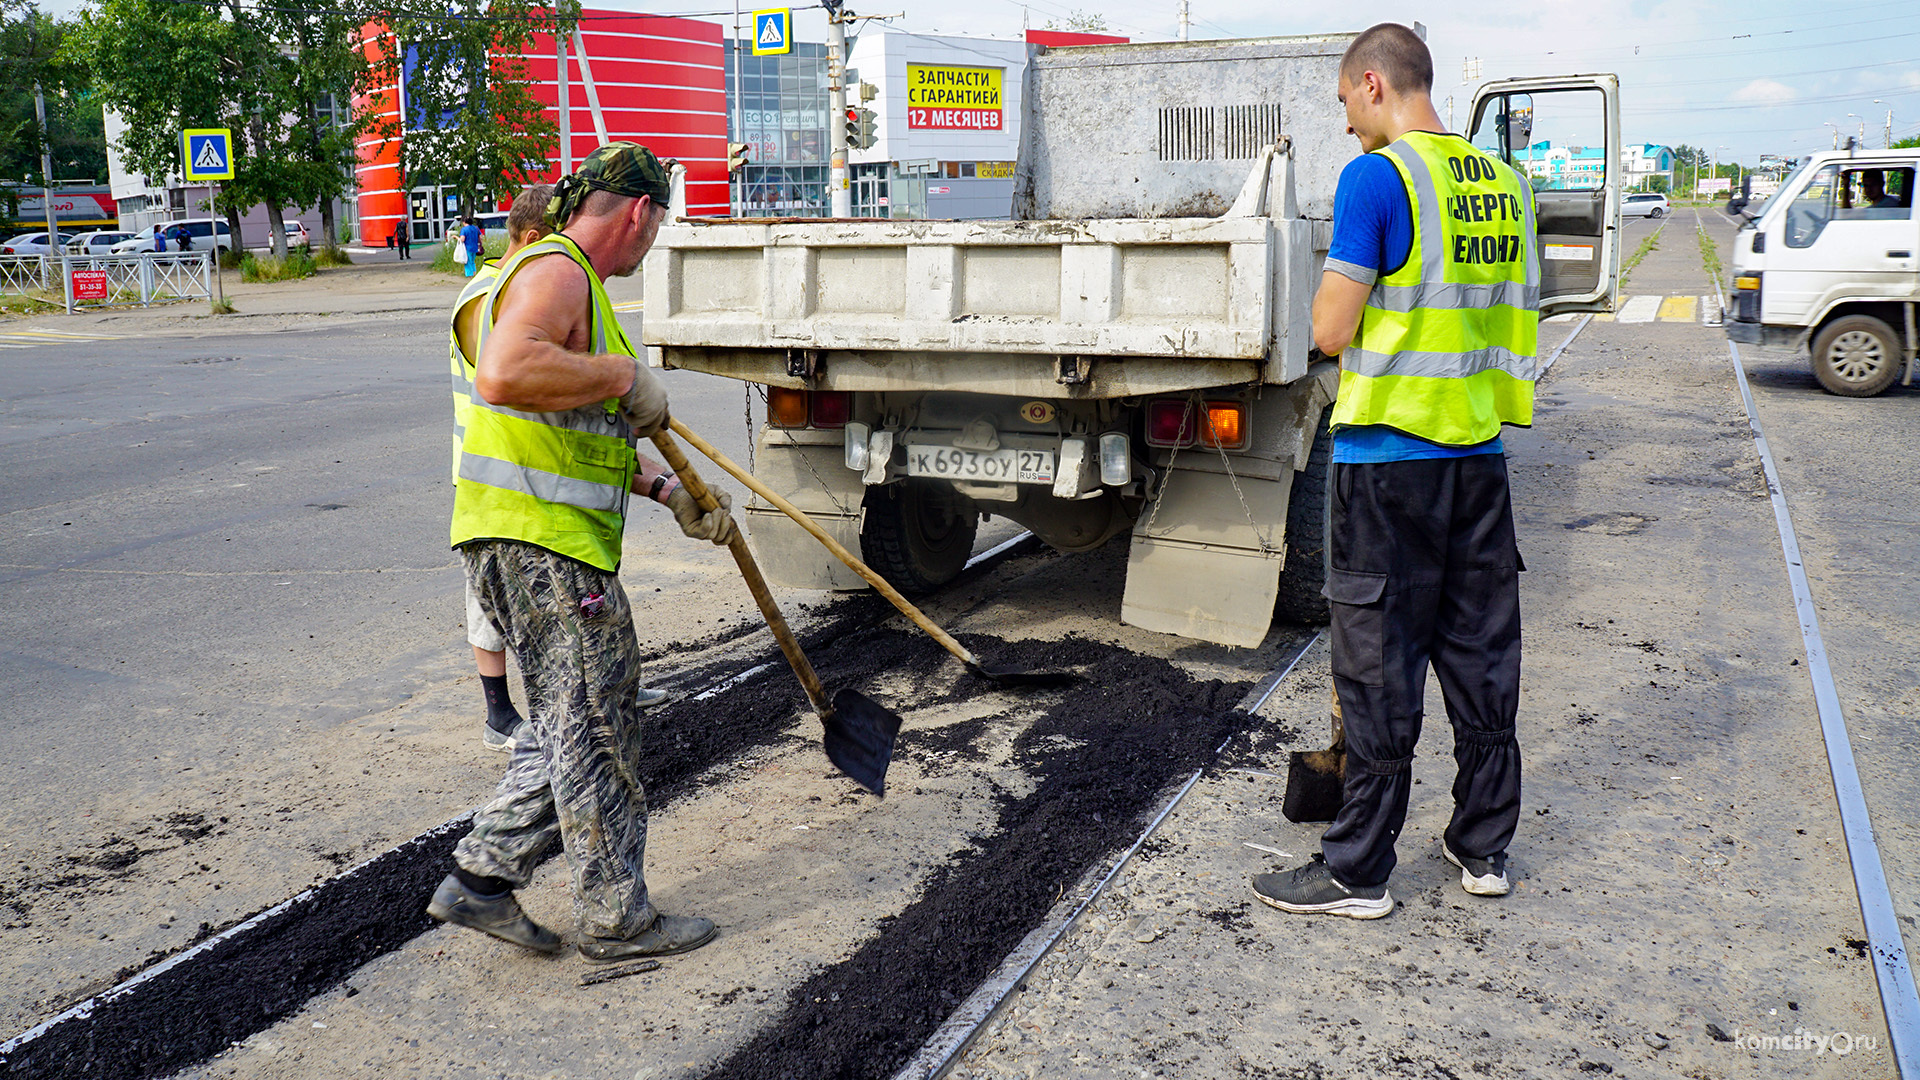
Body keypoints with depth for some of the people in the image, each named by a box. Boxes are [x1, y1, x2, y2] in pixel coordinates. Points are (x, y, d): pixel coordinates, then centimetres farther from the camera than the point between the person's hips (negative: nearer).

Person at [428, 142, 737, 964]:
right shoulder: (555, 271, -12)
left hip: (552, 541, 10)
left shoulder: (574, 282, 22)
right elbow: (505, 376, -33)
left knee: (572, 726, 16)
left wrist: (670, 493, 20)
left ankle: (481, 879, 21)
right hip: (538, 537, -10)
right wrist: (626, 374, -22)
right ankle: (616, 918, 12)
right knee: (595, 729, 0)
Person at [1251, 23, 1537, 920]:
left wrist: (1337, 290, 7)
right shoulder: (1502, 183, 11)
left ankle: (1358, 871, 11)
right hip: (1479, 450, 7)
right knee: (1481, 652, 14)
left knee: (1380, 667, 0)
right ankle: (1484, 846, 26)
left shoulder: (1375, 178, -12)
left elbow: (1330, 332, -13)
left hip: (1388, 454, -7)